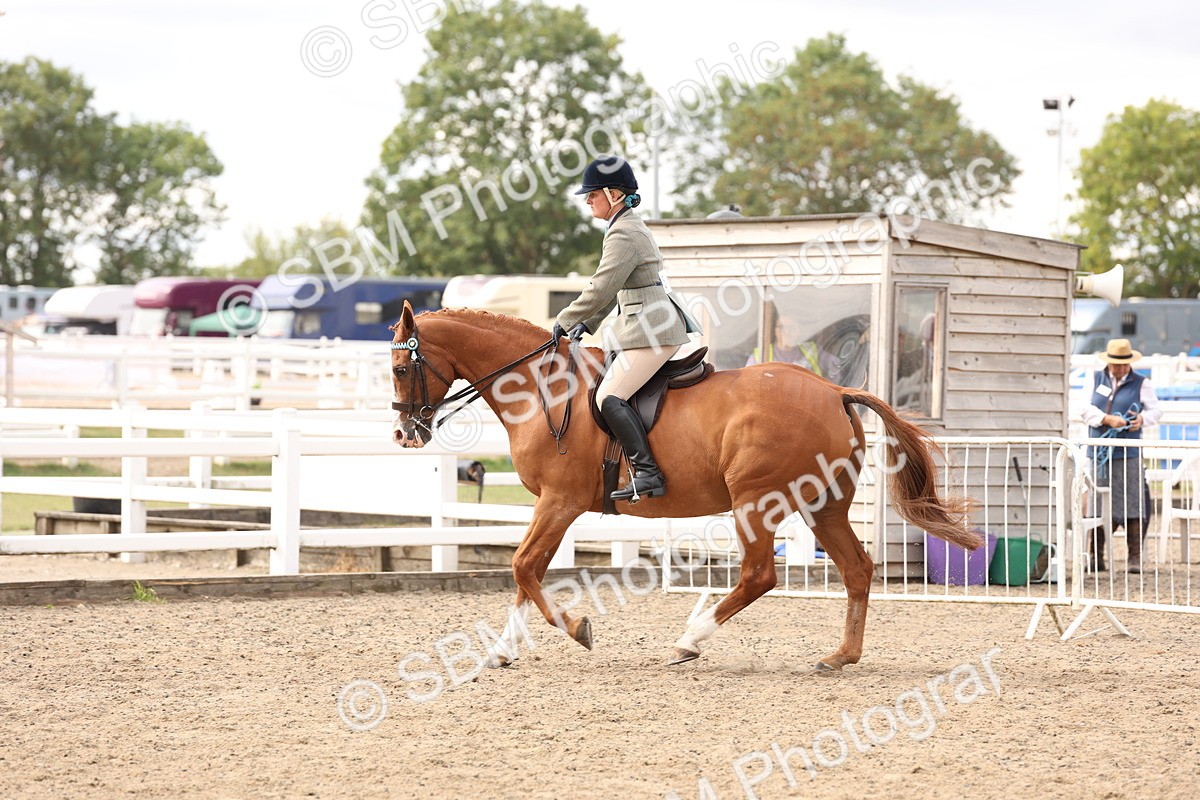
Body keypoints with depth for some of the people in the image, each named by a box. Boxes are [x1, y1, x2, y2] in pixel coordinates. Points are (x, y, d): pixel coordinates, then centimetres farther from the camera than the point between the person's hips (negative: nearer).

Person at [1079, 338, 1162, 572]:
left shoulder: (1141, 383, 7)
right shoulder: (1096, 379, 11)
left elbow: (1155, 410, 7)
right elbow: (1086, 410, 3)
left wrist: (1142, 419, -14)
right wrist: (1107, 419, -14)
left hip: (1128, 454, -2)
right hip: (1099, 452, 2)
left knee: (1131, 504, -5)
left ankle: (1135, 557, 0)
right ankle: (1095, 557, 9)